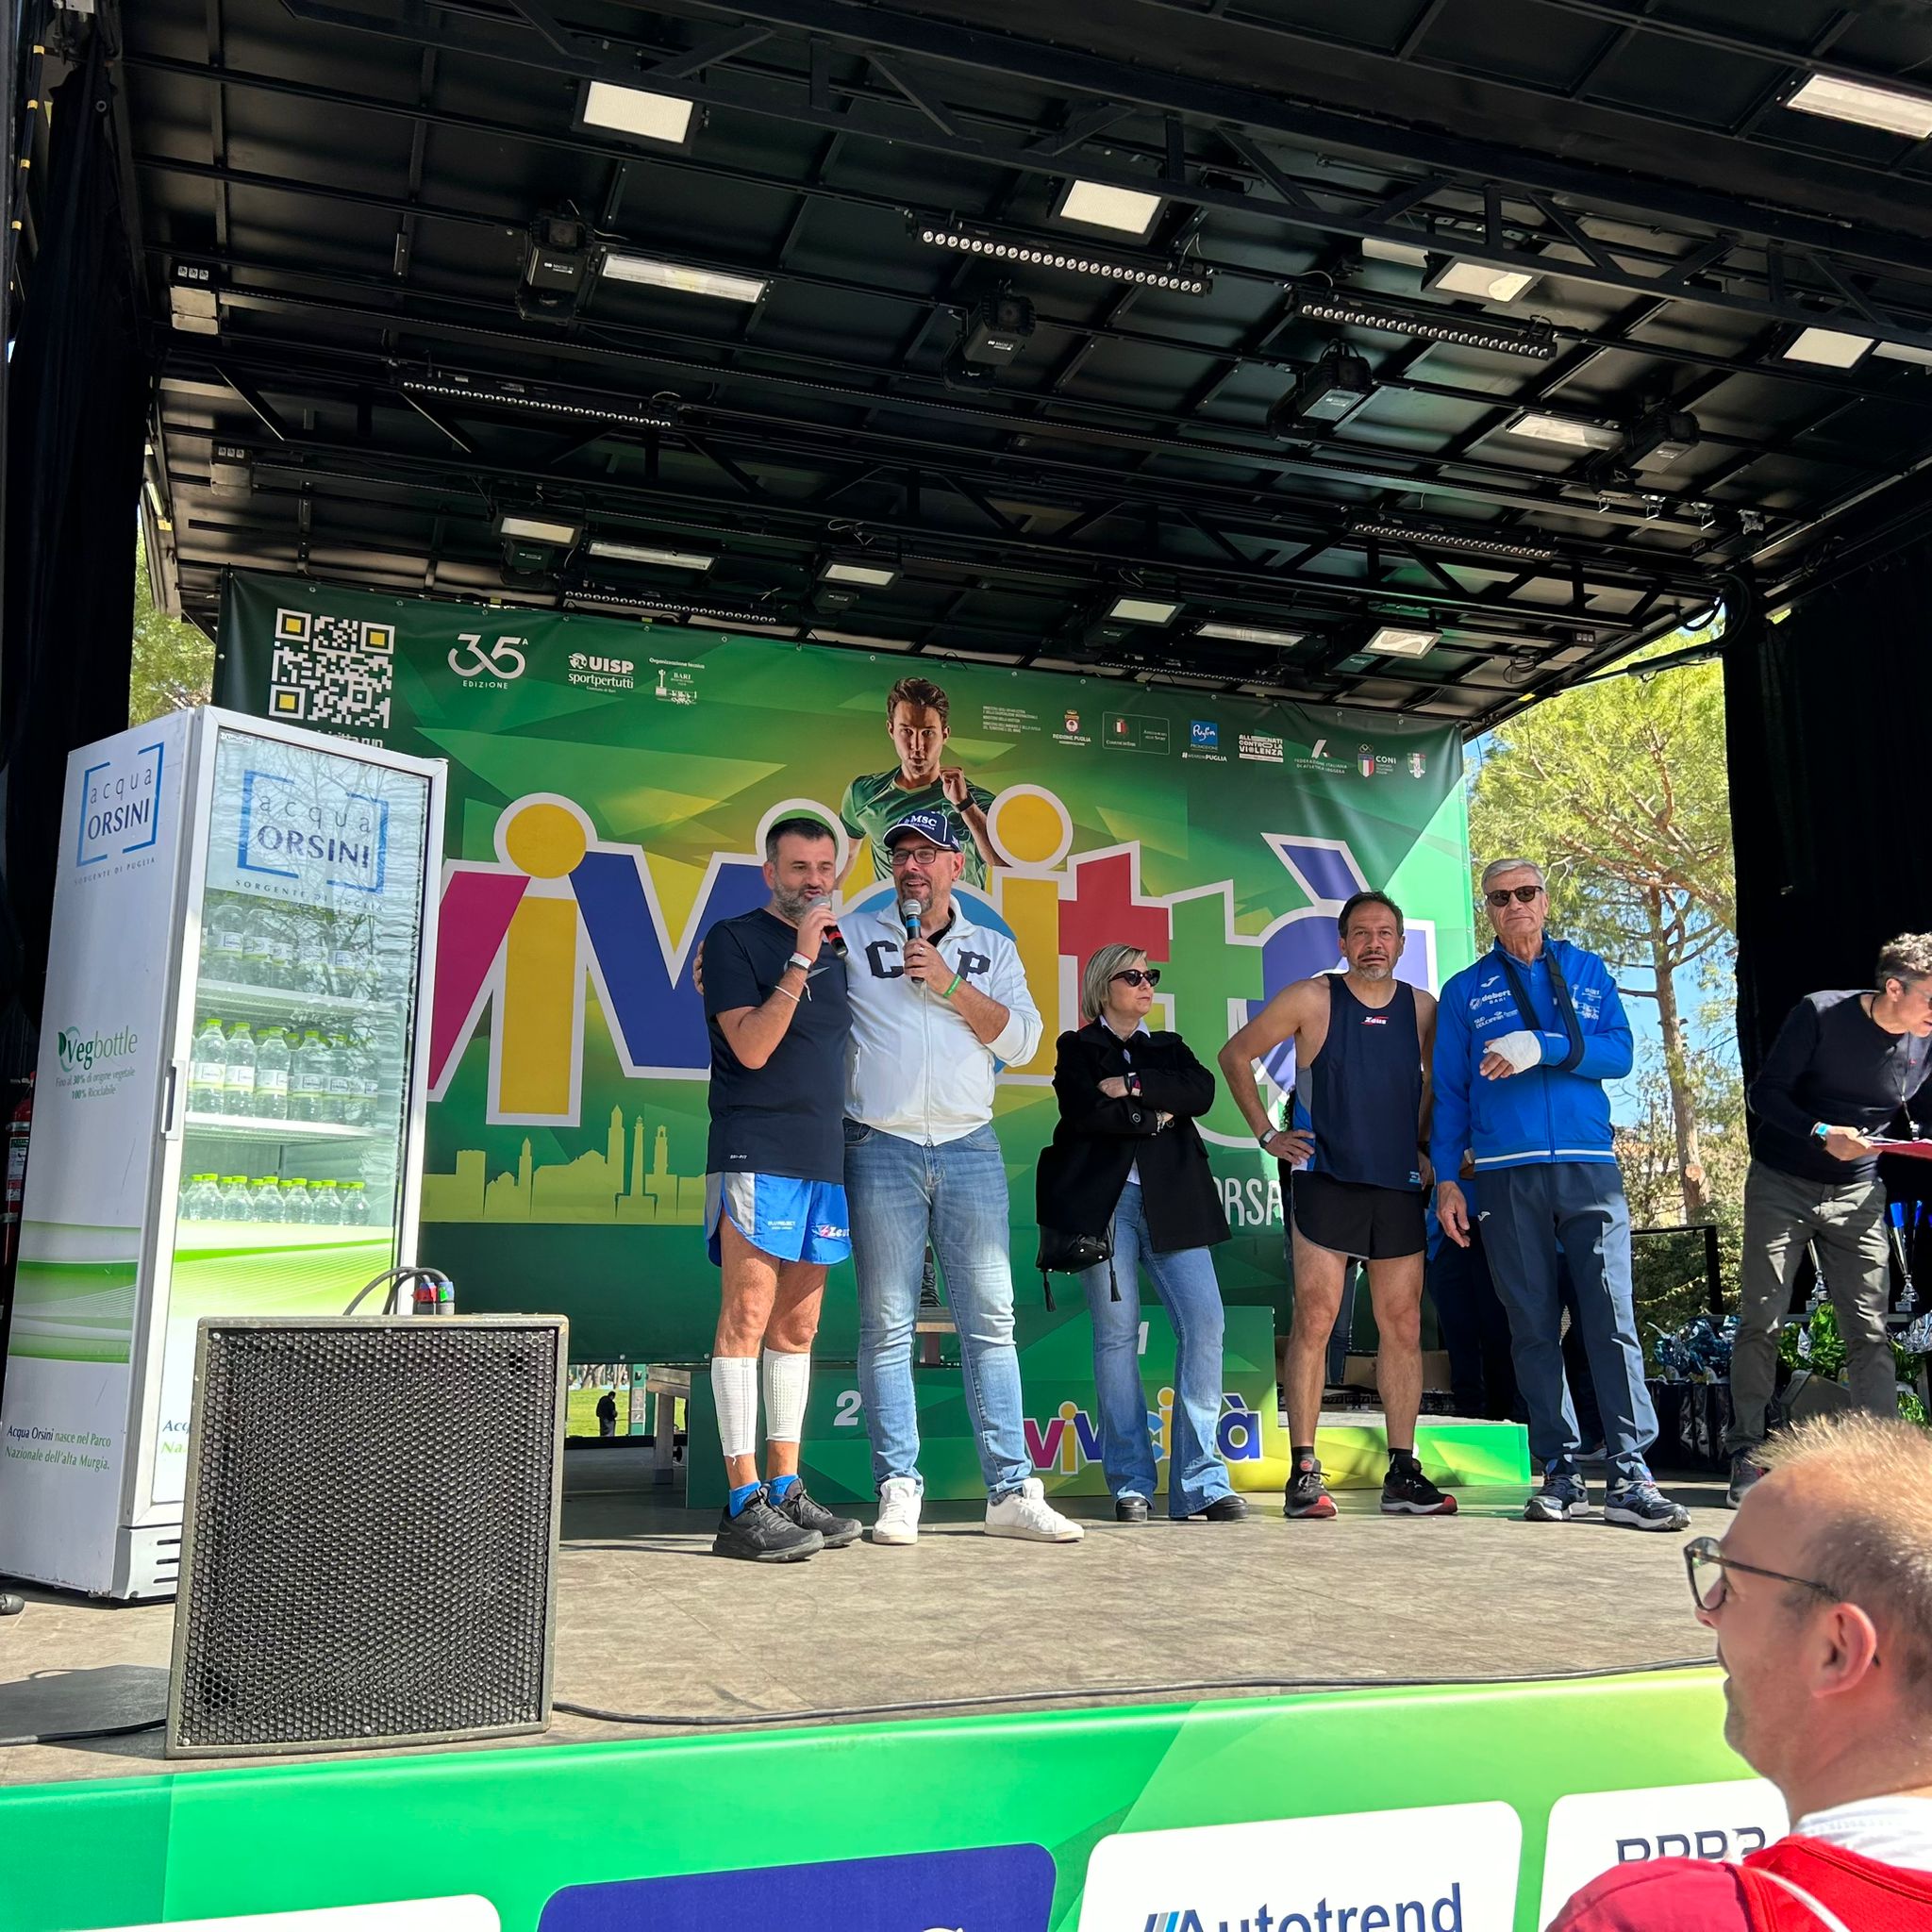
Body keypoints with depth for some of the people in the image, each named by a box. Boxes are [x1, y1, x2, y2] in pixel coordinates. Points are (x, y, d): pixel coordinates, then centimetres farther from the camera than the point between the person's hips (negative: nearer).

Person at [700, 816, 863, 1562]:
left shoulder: (834, 958, 20)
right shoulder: (735, 940, -1)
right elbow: (751, 1047, -11)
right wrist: (800, 962, -14)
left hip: (824, 1161, 7)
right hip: (756, 1151, -7)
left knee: (798, 1327, 9)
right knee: (748, 1317, -9)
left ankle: (786, 1492, 15)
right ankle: (743, 1505, -7)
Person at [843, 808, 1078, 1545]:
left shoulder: (992, 950, 14)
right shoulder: (855, 939, 9)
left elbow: (1022, 1040, 3)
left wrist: (949, 986, -6)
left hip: (970, 1150, 2)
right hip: (881, 1149, -1)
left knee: (990, 1322, 2)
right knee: (887, 1326, -1)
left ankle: (1012, 1491, 6)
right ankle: (898, 1492, 5)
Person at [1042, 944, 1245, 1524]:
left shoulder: (1169, 1048, 23)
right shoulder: (1077, 1048, 12)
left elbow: (1202, 1092, 2)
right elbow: (1086, 1112, -8)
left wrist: (1135, 1087, -7)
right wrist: (1155, 1115, -2)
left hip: (1172, 1203, 3)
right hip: (1104, 1201, -3)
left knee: (1204, 1323, -10)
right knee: (1117, 1333, -5)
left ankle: (1200, 1481, -5)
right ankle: (1130, 1483, 3)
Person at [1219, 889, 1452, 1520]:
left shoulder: (1423, 1009, 8)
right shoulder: (1311, 1000, -2)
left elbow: (1439, 1082, 24)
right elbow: (1236, 1055, 5)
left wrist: (1424, 1148, 13)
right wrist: (1266, 1133, 0)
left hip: (1399, 1185, 4)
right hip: (1324, 1179, -4)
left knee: (1403, 1326, 5)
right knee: (1313, 1319, -9)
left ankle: (1402, 1473, 13)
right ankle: (1304, 1473, -4)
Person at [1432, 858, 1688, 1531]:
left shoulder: (1586, 970, 14)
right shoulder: (1465, 990, 13)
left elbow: (1620, 1053, 2)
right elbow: (1449, 1091, 11)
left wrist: (1542, 1047, -13)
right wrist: (1446, 1179, 4)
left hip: (1590, 1168, 0)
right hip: (1507, 1174, 0)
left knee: (1611, 1319, -7)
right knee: (1533, 1326, 2)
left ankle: (1631, 1477, -5)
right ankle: (1560, 1473, 9)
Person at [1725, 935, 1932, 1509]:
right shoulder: (1820, 1014, -13)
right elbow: (1765, 1093, -12)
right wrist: (1823, 1133, -26)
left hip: (1857, 1195, 3)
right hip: (1781, 1186, -3)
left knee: (1869, 1332, -3)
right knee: (1760, 1322, -3)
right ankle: (1746, 1456, 5)